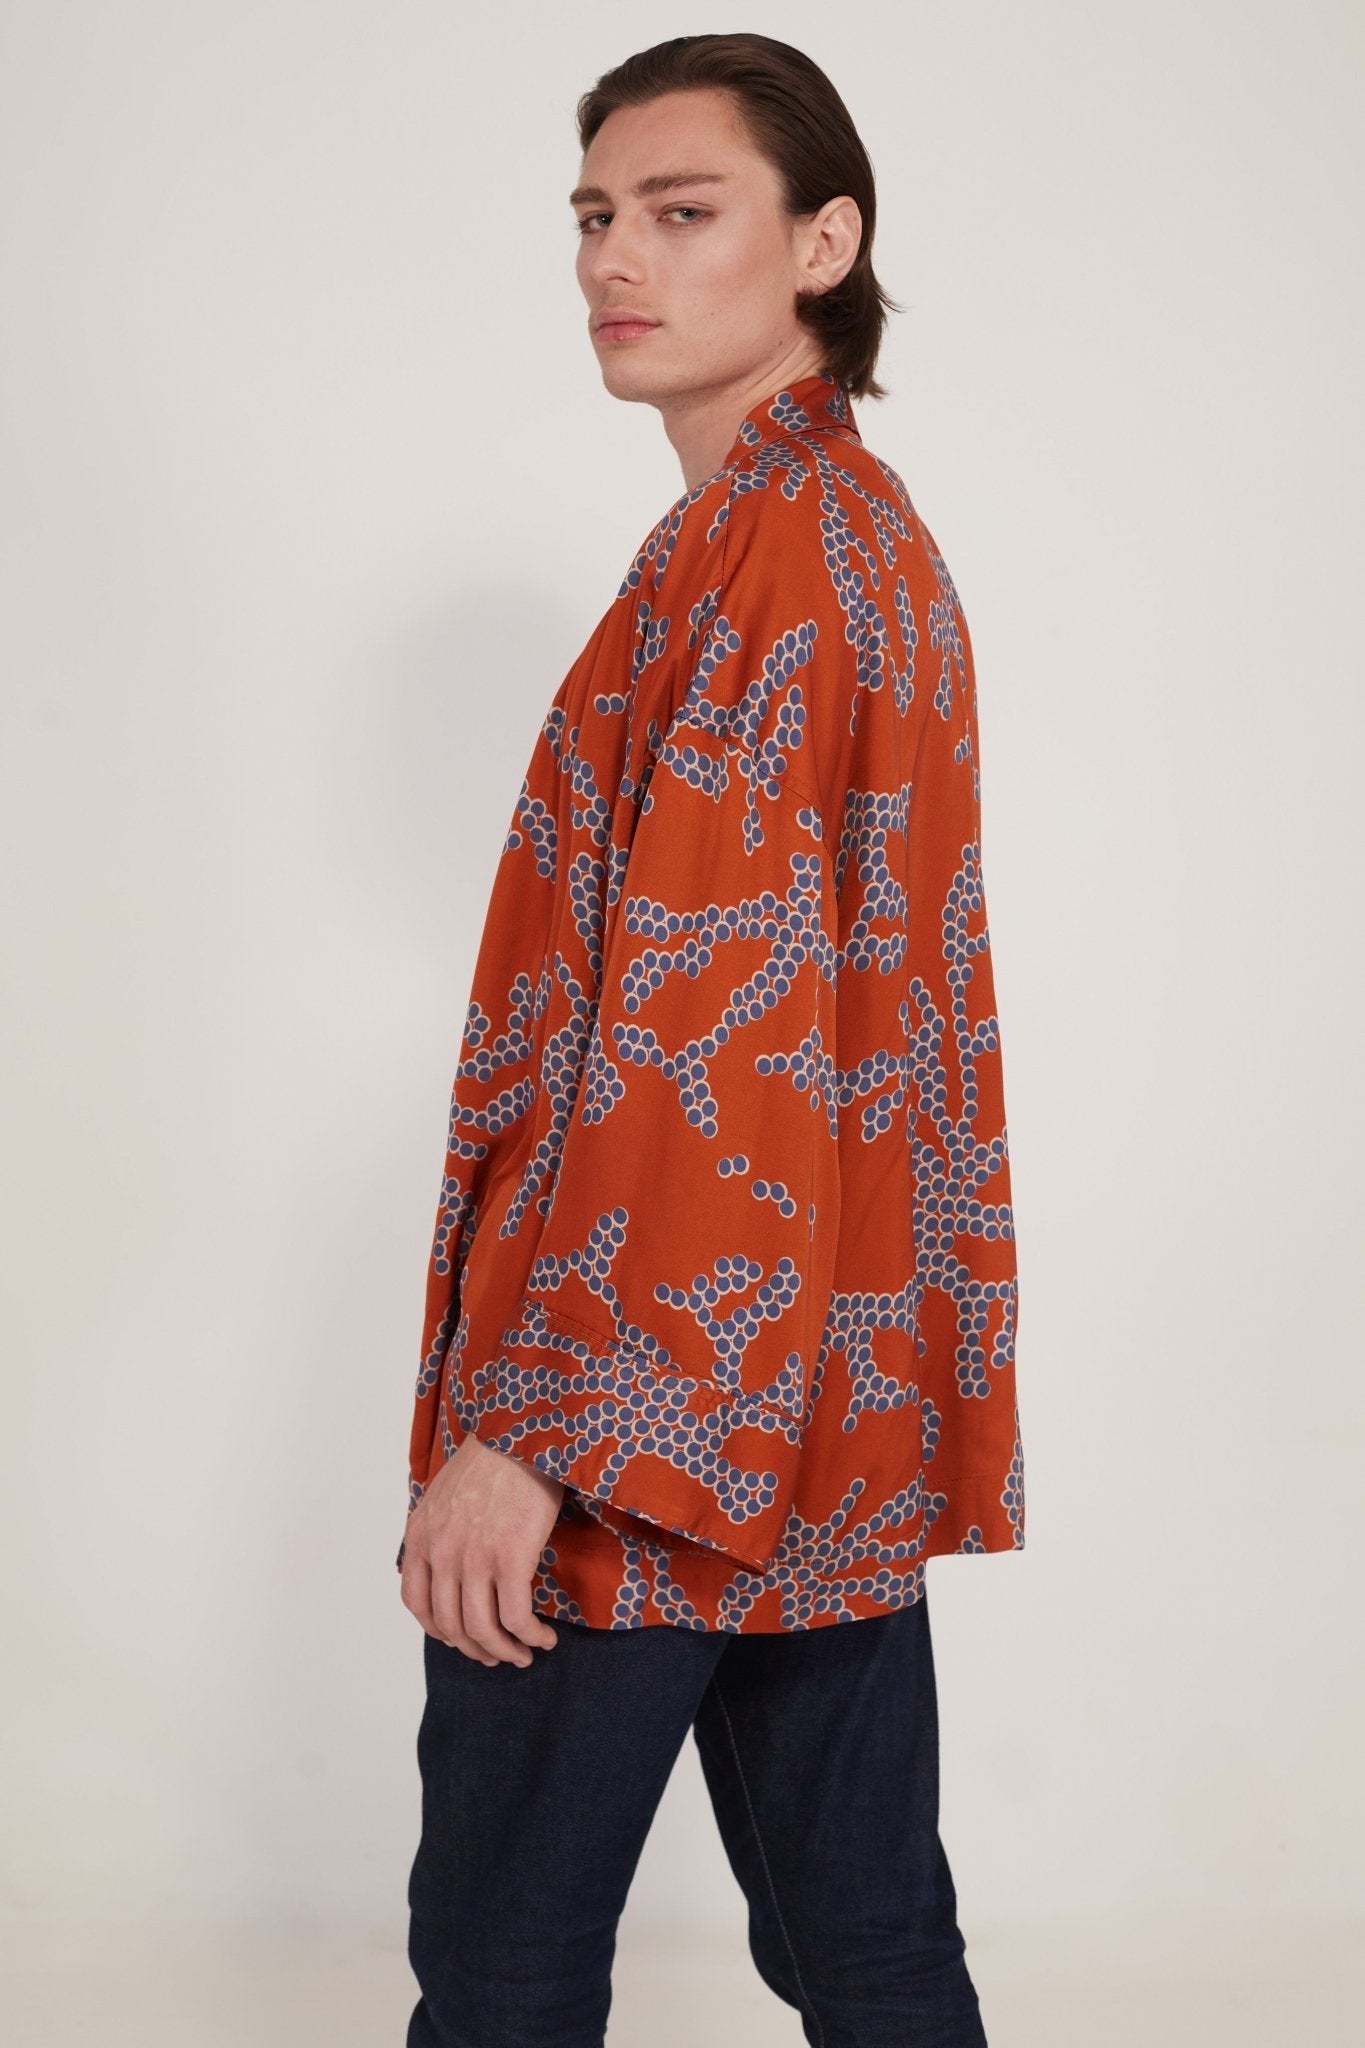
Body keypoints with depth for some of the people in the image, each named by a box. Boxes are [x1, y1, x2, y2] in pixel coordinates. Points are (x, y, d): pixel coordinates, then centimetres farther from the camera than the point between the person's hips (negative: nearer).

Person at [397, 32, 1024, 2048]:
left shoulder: (763, 543, -15)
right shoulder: (879, 529, 17)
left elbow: (692, 1028, -22)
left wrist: (529, 1429, -21)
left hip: (638, 1423, -9)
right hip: (843, 1406, 10)